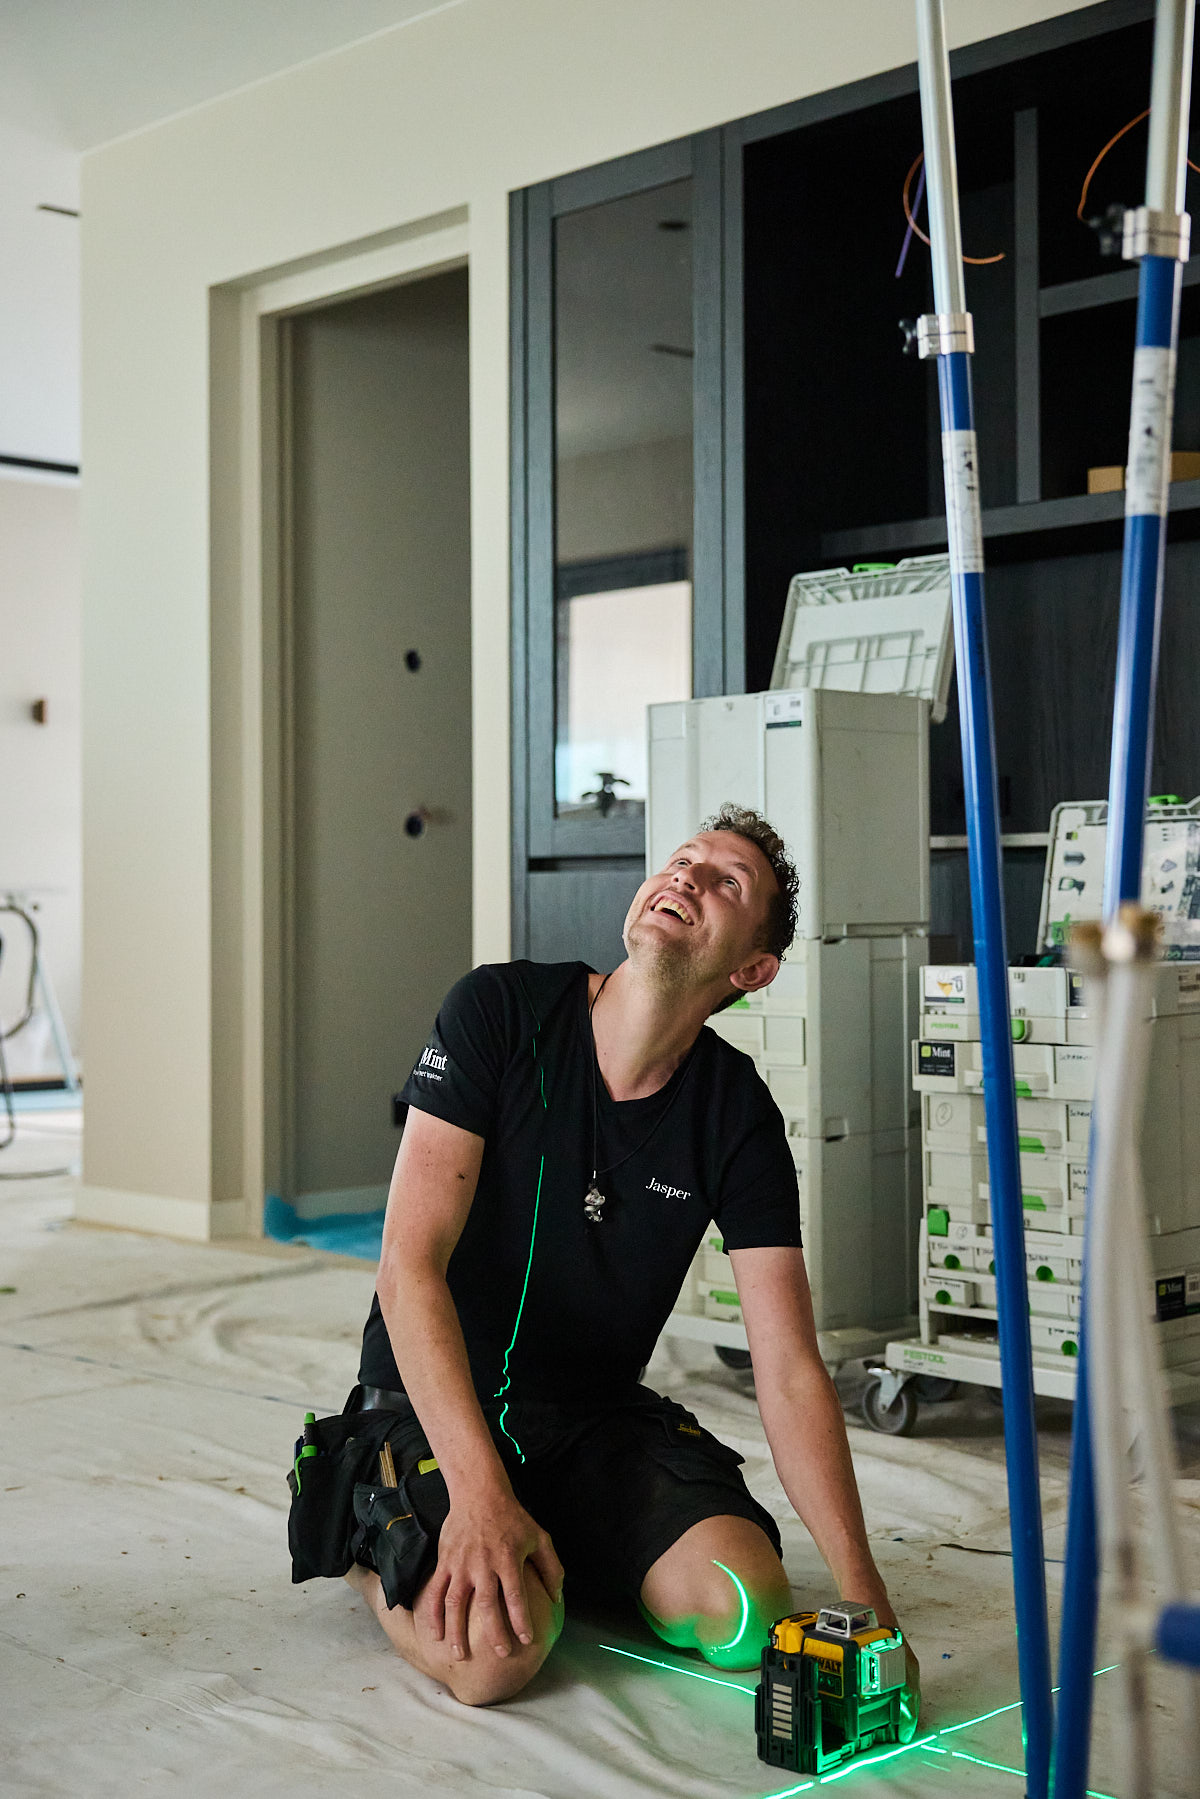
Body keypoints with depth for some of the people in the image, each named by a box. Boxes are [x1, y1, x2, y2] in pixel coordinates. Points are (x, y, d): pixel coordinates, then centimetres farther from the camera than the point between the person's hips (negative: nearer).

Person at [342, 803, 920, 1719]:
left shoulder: (739, 1114, -9)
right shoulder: (500, 1012, -16)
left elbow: (791, 1373, -11)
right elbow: (411, 1266, -21)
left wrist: (864, 1594, -22)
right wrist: (478, 1494, -32)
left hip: (600, 1416, 4)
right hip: (436, 1402, -3)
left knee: (746, 1612, -20)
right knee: (495, 1648, -30)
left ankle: (576, 1562, 12)